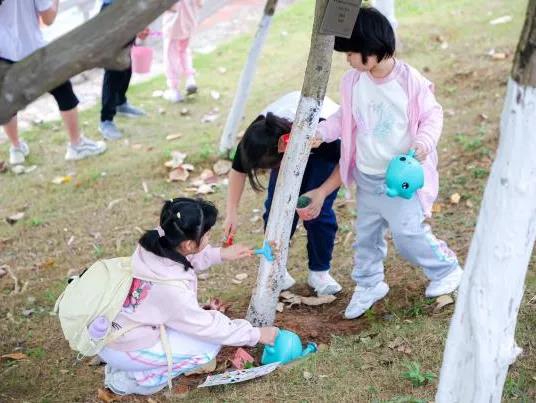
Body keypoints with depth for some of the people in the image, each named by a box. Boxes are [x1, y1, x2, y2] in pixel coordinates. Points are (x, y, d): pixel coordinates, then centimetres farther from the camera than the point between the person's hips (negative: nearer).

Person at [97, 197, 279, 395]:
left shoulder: (155, 246, -14)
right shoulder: (170, 288, -32)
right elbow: (208, 328, -18)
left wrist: (220, 253, 4)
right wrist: (256, 334, -7)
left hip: (109, 328, 8)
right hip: (120, 348, -8)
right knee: (209, 345, -5)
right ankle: (131, 378, 0)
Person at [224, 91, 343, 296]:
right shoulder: (256, 137, -32)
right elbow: (238, 170, -14)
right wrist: (232, 214, -17)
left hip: (328, 149, -3)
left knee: (318, 209, -13)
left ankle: (320, 271, 6)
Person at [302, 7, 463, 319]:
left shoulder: (411, 80, -18)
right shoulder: (353, 82, -5)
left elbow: (433, 115, -8)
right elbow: (345, 119, 8)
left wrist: (425, 141, -25)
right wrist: (320, 132, -5)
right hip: (367, 178, 5)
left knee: (409, 235, -3)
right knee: (366, 235, 16)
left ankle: (447, 270, 23)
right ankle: (369, 284, 36)